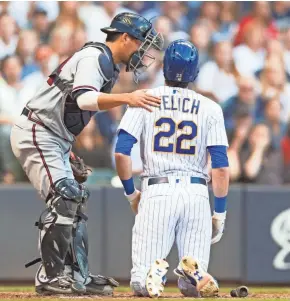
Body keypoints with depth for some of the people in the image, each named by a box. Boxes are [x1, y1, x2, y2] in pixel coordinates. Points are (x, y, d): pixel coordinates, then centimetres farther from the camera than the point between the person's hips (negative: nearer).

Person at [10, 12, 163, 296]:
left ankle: (77, 277, 14)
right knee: (64, 198, -17)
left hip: (55, 141, 11)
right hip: (36, 133, -11)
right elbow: (85, 99, -32)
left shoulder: (108, 65, 17)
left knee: (74, 204, 11)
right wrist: (126, 98, -44)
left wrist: (68, 151, 19)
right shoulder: (95, 56, -15)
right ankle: (50, 277, -16)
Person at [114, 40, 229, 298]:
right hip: (196, 194, 1)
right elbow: (221, 166, 2)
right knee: (193, 287, 3)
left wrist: (131, 193, 11)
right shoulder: (210, 108, 7)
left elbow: (121, 152, -3)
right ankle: (194, 273, -31)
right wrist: (220, 213, 8)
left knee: (141, 283, 0)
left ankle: (154, 272, -34)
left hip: (157, 191, -1)